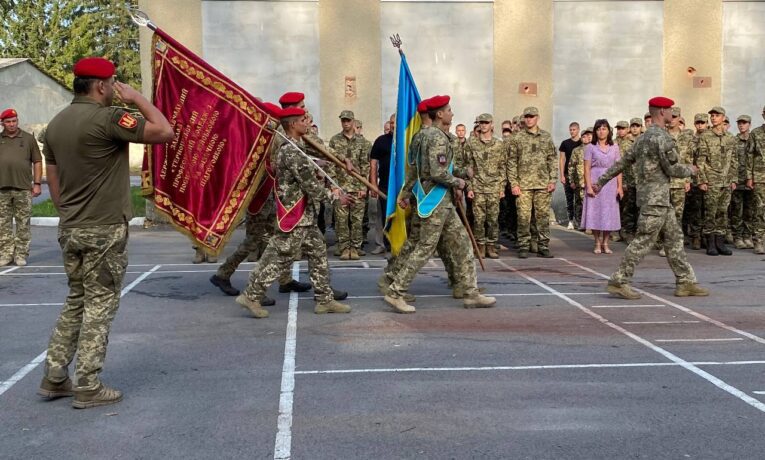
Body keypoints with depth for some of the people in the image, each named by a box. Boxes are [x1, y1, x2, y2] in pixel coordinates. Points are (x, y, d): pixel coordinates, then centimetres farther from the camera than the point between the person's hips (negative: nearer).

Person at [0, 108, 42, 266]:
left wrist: (36, 184, -1)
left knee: (23, 224, 2)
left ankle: (21, 255, 9)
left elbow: (37, 162, 5)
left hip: (23, 188, -1)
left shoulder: (28, 138, 7)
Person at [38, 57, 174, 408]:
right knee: (99, 306, 1)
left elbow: (53, 181, 14)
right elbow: (164, 132, -18)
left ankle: (54, 379, 21)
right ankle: (88, 389, 6)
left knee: (75, 302, 18)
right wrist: (136, 98, -6)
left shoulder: (56, 123, 10)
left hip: (70, 230, 8)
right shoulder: (107, 118, -16)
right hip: (104, 231, -8)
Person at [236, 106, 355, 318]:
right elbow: (311, 185, -19)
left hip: (305, 216, 10)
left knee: (318, 253, 12)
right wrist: (334, 196, -8)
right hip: (294, 216, -10)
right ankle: (251, 295, 9)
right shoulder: (292, 152, -20)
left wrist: (330, 191, 8)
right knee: (281, 257, -2)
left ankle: (324, 300, 18)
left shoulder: (294, 148, 13)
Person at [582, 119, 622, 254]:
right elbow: (587, 168, -2)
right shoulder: (590, 147, 2)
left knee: (609, 213, 2)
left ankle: (605, 243, 12)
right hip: (595, 183, -2)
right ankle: (597, 243, 9)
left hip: (610, 184, 2)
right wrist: (589, 186, -11)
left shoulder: (614, 147, 9)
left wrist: (619, 187, 0)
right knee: (595, 212, -1)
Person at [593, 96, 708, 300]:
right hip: (655, 197, -10)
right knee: (644, 240, -7)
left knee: (674, 236, 11)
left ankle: (686, 282, 14)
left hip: (659, 198, 10)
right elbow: (672, 169, -15)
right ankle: (618, 282, -4)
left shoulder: (644, 137, 16)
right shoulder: (661, 137, -15)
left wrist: (601, 182, 18)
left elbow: (623, 161, 17)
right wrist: (690, 169, 6)